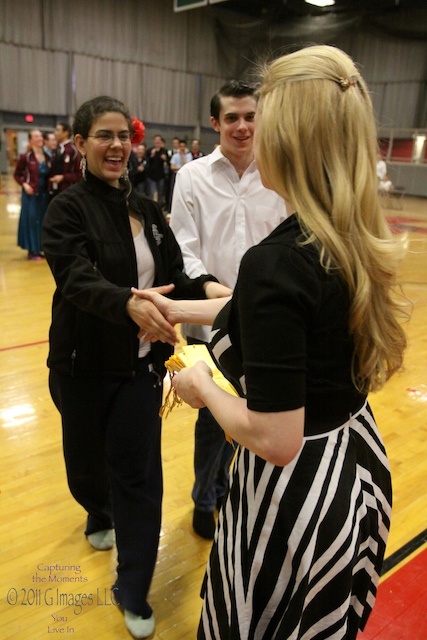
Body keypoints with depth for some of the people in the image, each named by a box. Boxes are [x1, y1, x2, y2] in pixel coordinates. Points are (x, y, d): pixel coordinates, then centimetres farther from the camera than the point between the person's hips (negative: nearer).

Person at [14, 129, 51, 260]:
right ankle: (32, 251, 9)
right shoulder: (25, 157, -7)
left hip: (44, 193, 5)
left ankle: (39, 248, 22)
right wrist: (24, 185, -15)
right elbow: (16, 174, -1)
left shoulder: (47, 157, 6)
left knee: (43, 221, 10)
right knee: (31, 220, 0)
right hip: (31, 194, -5)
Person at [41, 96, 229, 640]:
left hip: (142, 363, 3)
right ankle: (100, 515, 53)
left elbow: (173, 274, 2)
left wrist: (206, 288, -19)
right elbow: (79, 279, -27)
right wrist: (129, 304, -46)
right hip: (84, 365, -2)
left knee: (139, 471, 3)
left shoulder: (146, 209, 5)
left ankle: (133, 591, 21)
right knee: (88, 457, 17)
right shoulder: (67, 209, -10)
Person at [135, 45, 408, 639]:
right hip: (359, 471, 8)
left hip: (297, 494, -7)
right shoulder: (357, 241, -5)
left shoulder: (277, 260, -30)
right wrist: (178, 308, 19)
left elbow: (274, 440, -30)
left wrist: (201, 387, -11)